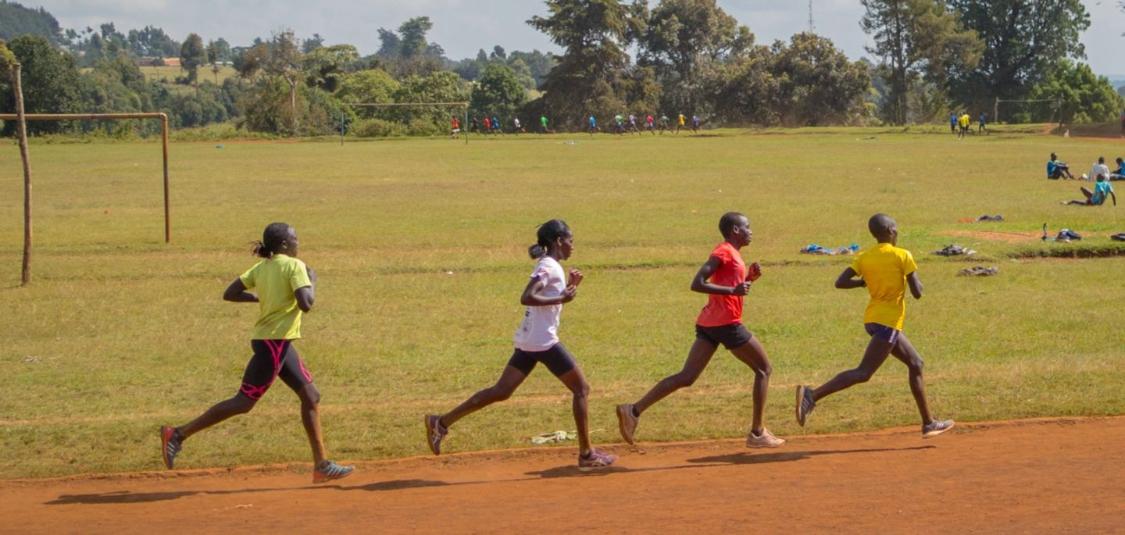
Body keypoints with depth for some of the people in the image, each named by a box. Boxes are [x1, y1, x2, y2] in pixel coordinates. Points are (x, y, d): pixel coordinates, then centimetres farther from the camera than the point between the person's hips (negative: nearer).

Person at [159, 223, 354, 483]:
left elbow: (229, 294, 6)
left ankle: (321, 465, 15)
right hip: (274, 343, -10)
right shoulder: (294, 266, -12)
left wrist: (262, 298, 14)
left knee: (311, 396, 13)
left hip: (278, 344, 10)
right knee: (244, 402, -6)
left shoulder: (261, 267, 10)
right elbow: (306, 304, -21)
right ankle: (178, 434, -5)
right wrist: (312, 281, -3)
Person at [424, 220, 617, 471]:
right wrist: (561, 299, -22)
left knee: (501, 391, 8)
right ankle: (586, 455, 4)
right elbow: (526, 298, -24)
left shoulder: (549, 266, 17)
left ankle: (442, 422, 4)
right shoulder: (549, 266, -12)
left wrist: (570, 287, 16)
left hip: (528, 341, 9)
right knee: (581, 389, 1)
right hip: (544, 342, -9)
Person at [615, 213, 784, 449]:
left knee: (687, 377, 2)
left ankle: (634, 410, -10)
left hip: (708, 323, 9)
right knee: (763, 369, 5)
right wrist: (733, 290, -22)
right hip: (726, 323, -9)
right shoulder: (724, 252, -9)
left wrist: (749, 278, 14)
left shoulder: (731, 254, 20)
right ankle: (757, 433, 6)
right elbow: (697, 284, -18)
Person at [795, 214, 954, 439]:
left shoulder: (864, 257, 6)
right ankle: (812, 395, -29)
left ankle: (928, 423, 25)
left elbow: (840, 282, -4)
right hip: (888, 321, -8)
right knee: (863, 373, -14)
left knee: (915, 363, 20)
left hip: (873, 318, 8)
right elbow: (917, 292, -12)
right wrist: (916, 281, 10)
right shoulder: (902, 256, -10)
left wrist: (864, 281, 11)